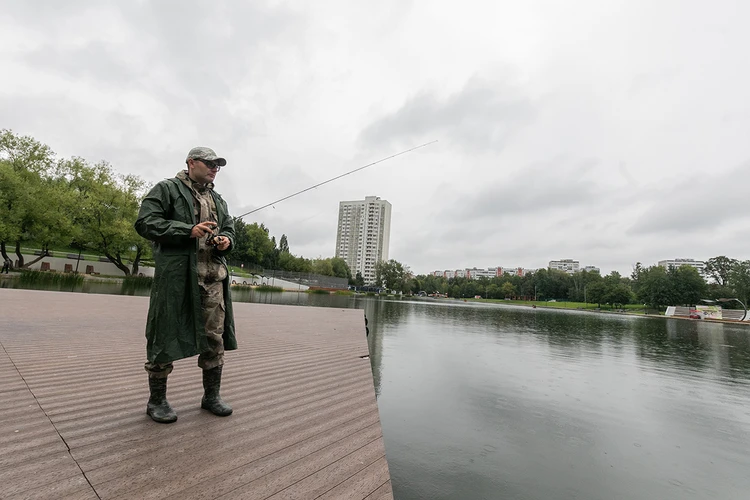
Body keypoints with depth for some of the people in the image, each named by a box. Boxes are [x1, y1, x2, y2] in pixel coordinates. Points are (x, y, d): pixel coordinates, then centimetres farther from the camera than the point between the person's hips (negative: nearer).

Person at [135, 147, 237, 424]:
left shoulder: (218, 200, 21)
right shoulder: (167, 189, 3)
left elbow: (229, 228, 24)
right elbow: (145, 222, -7)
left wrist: (226, 240, 0)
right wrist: (189, 230, -17)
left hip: (213, 276, 6)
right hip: (175, 275, -6)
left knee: (214, 337, 8)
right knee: (165, 337, 3)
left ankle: (211, 395, 22)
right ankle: (157, 401, 20)